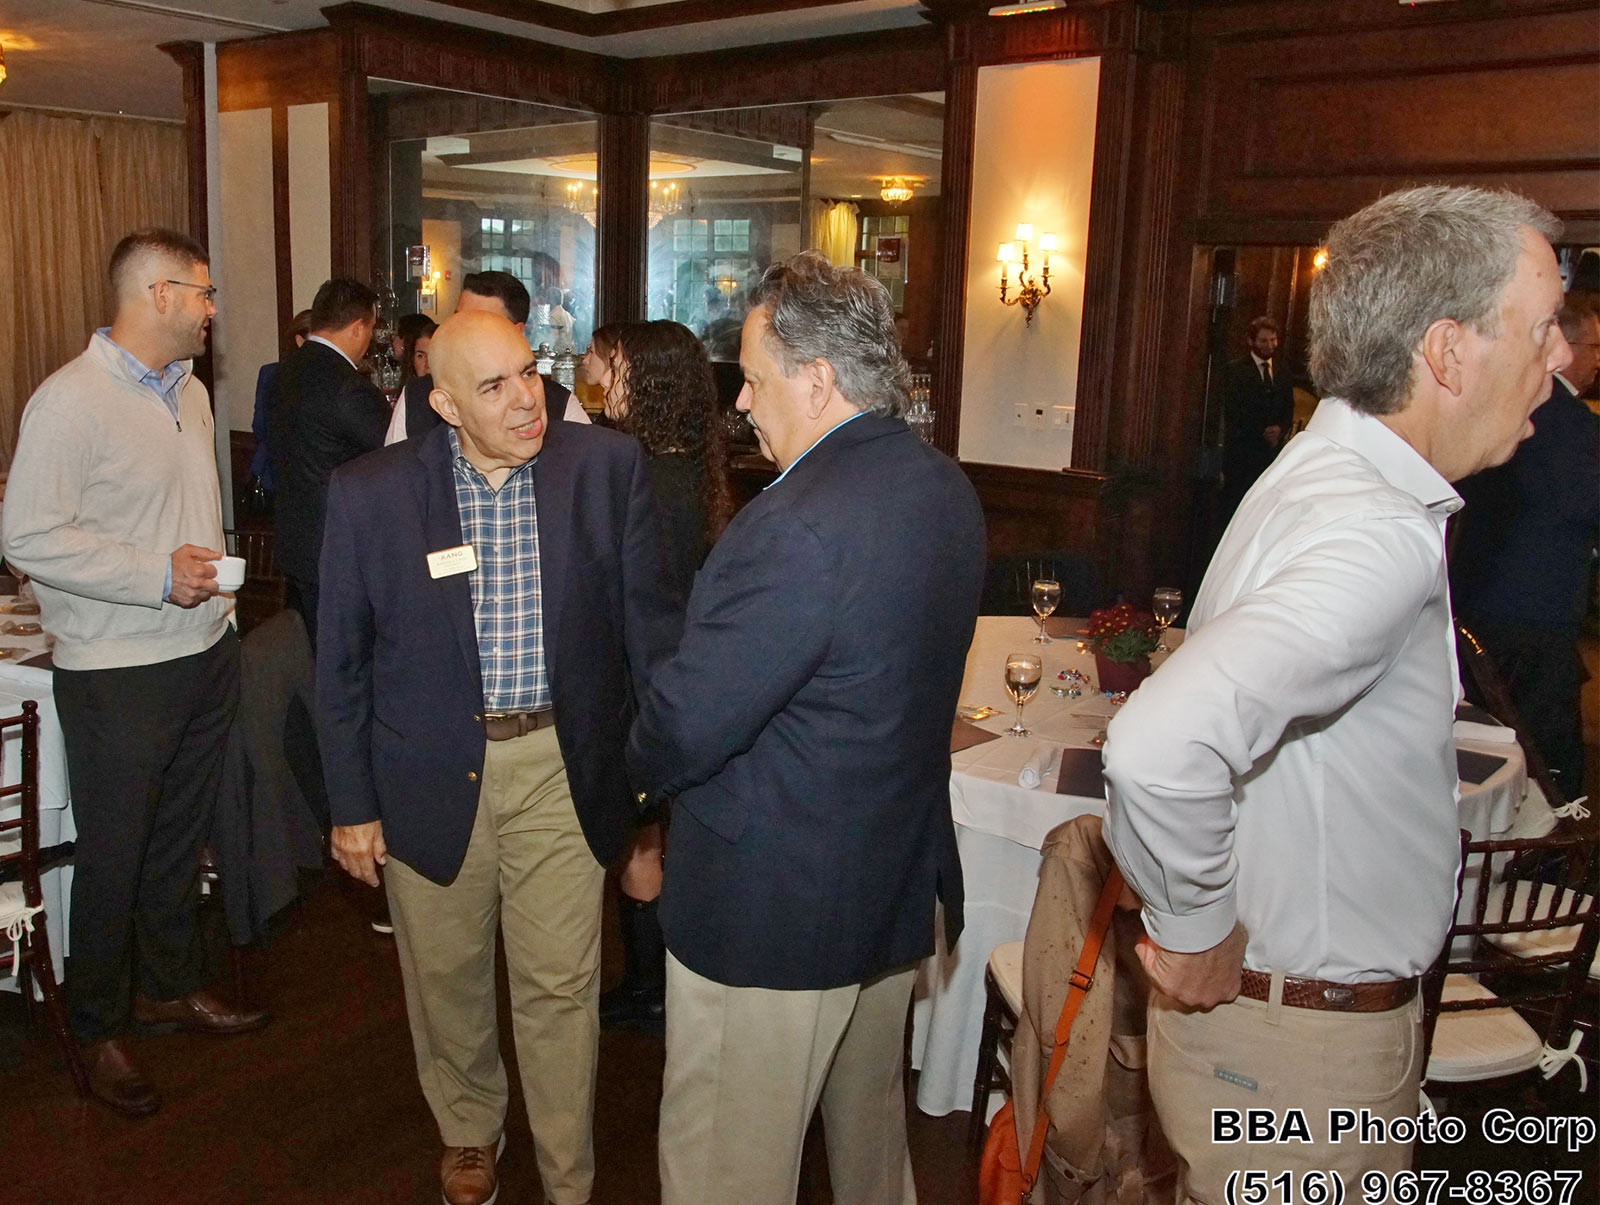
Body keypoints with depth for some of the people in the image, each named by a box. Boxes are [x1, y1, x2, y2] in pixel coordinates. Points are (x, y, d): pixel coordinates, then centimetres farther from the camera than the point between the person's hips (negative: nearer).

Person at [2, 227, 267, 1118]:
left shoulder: (191, 391, 11)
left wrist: (213, 575, 12)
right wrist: (157, 576, -20)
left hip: (206, 655, 7)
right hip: (119, 673, -7)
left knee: (181, 835, 19)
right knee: (114, 853, 6)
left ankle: (171, 984, 37)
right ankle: (99, 1028, 24)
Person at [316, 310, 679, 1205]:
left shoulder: (609, 467, -8)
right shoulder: (370, 493, -7)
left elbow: (650, 625, -1)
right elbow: (342, 662, 1)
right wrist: (352, 803, 2)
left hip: (563, 768, -1)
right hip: (431, 773, 1)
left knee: (561, 988, 9)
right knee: (447, 979, 20)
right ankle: (470, 1133, 48)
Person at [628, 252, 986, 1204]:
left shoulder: (796, 527, -29)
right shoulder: (947, 490, 0)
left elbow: (685, 726, -25)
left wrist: (641, 768, -2)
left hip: (769, 911, -9)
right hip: (901, 884, 9)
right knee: (870, 1121, 29)